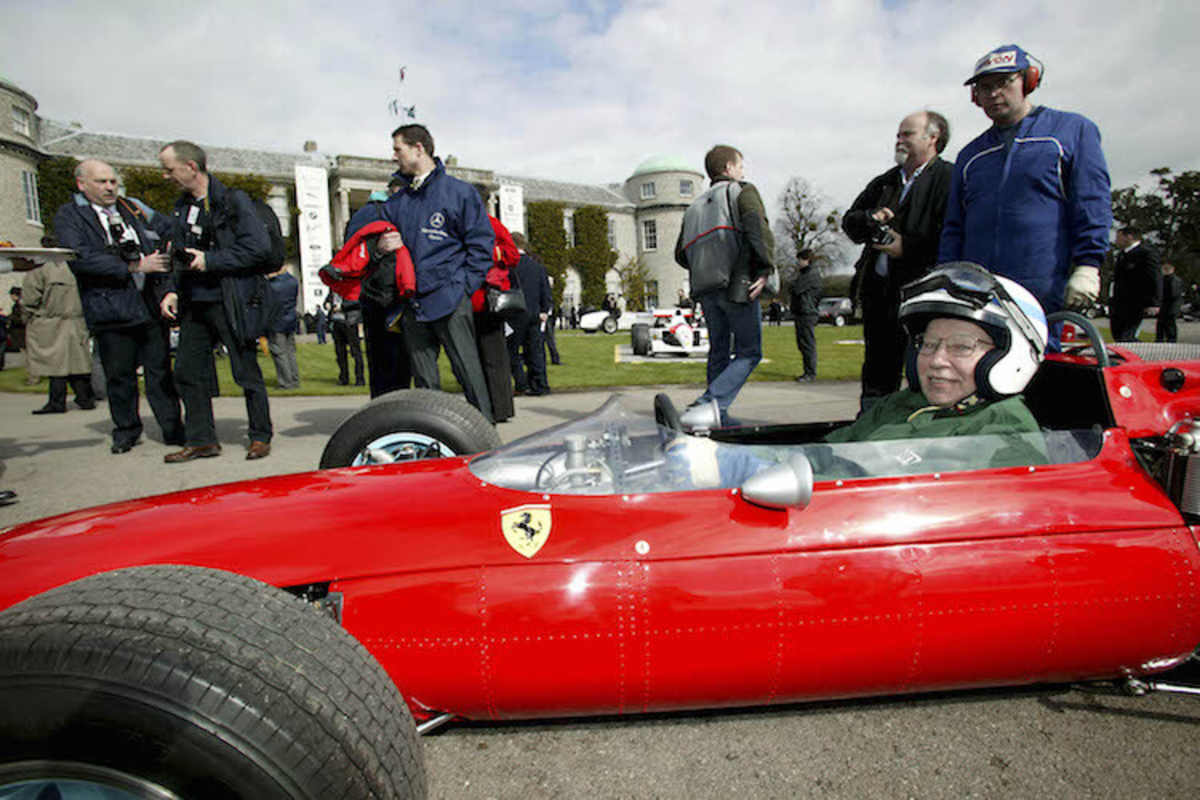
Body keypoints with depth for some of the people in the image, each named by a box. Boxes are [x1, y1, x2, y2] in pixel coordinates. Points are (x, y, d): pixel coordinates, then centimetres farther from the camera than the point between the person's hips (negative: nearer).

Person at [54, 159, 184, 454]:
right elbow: (80, 258, -11)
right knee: (119, 374, 6)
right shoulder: (68, 217, 4)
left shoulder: (132, 208, 15)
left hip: (150, 304, 2)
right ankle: (126, 430, 22)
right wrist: (133, 266, -15)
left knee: (160, 371, 4)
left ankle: (173, 429, 11)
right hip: (110, 308, -2)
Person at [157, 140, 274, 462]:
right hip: (194, 304, 8)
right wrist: (172, 290, 7)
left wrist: (210, 261, -15)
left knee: (246, 371, -1)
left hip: (231, 302, -8)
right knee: (188, 371, 8)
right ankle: (202, 440, 18)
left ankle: (261, 436, 12)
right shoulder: (183, 207, 16)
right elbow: (183, 256, 22)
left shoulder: (232, 200, -6)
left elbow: (259, 247, -15)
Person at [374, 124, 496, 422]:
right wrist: (381, 246, -1)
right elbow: (380, 240, 25)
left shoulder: (458, 191, 2)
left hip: (449, 300, -5)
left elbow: (481, 243, -1)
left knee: (468, 370, -6)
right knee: (424, 380, 8)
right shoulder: (396, 202, 18)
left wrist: (463, 286, -8)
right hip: (413, 304, 5)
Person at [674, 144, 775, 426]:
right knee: (749, 352, -2)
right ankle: (708, 404, -20)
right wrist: (765, 269, -15)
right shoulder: (743, 191, 8)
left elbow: (680, 254, 19)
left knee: (719, 352, 13)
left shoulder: (695, 206, 26)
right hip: (737, 284, -6)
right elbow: (758, 228, -13)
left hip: (704, 288, 6)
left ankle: (719, 419, 11)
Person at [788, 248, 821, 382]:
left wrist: (793, 281, 2)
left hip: (807, 315, -10)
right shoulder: (802, 274, 20)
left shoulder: (813, 275, -9)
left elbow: (796, 289, -18)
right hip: (799, 314, 10)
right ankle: (807, 372, 18)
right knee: (802, 345, 12)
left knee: (808, 345, -7)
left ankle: (811, 373, -4)